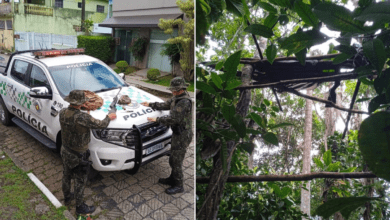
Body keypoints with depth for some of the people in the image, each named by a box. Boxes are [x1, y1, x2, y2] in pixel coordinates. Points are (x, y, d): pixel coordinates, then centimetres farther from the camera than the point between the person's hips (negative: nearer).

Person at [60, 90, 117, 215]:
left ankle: (67, 197, 51)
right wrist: (109, 117, -4)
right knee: (80, 181, 12)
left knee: (67, 175, 28)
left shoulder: (63, 113, -12)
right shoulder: (82, 118, -34)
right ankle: (80, 207, 30)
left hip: (65, 151, 8)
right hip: (78, 155, -7)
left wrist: (81, 107, 16)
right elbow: (101, 124, -22)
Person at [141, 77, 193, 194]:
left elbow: (174, 119, -28)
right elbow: (166, 105, 22)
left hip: (182, 136, -10)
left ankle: (178, 186, 17)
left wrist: (157, 119, -20)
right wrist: (150, 104, 22)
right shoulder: (177, 98, 7)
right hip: (177, 133, 10)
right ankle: (173, 179, 39)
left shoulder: (184, 102, -25)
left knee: (176, 161, 1)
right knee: (173, 159, 22)